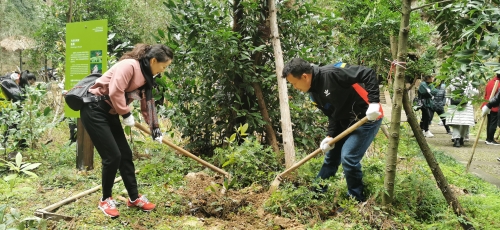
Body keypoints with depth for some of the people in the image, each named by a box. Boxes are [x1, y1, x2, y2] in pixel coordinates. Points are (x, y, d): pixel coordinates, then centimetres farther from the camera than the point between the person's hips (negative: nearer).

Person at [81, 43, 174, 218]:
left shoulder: (146, 76, 9)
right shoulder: (129, 65, -20)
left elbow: (148, 104, 18)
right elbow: (115, 92, -28)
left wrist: (155, 129, 17)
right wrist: (126, 114, -15)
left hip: (110, 113, 9)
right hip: (95, 110, -9)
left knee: (125, 154, 10)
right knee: (113, 156, -8)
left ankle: (134, 198, 22)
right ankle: (105, 200, 12)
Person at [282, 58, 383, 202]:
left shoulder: (331, 73, -26)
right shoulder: (314, 93, 1)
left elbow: (368, 74, -25)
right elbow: (332, 114, 8)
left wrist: (373, 102, -31)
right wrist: (330, 136, -6)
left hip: (368, 118, -9)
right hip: (346, 122, 9)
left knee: (348, 157, -14)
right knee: (331, 157, 15)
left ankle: (357, 200, 5)